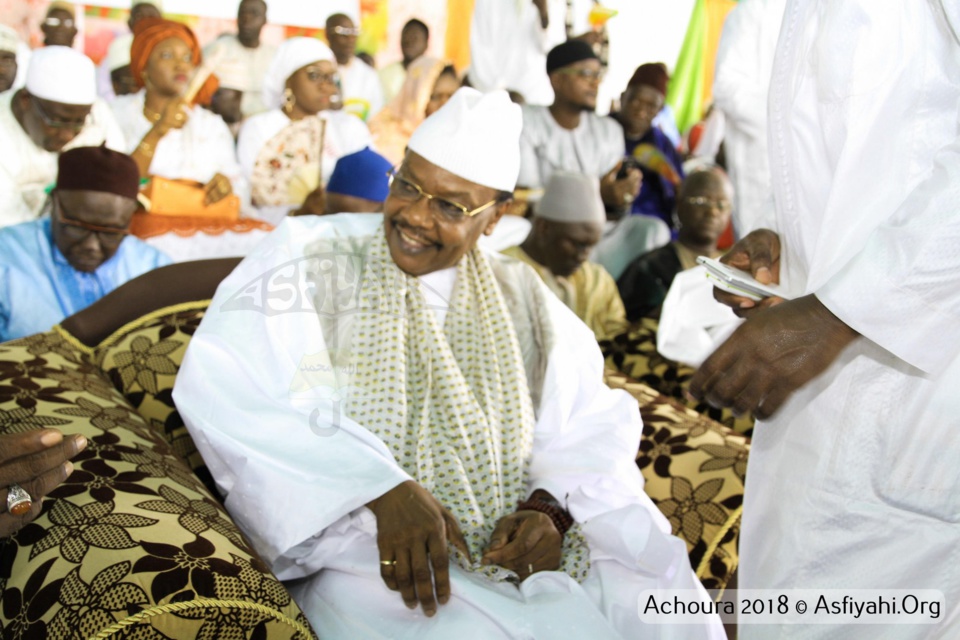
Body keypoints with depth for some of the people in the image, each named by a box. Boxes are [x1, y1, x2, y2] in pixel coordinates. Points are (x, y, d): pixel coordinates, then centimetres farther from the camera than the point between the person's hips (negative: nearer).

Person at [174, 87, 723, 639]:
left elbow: (591, 430, 6)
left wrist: (552, 511, -16)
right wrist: (384, 490, -26)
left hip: (509, 546, 4)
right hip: (365, 550, -3)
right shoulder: (310, 258, -2)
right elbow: (227, 387, -17)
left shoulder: (520, 298, 11)